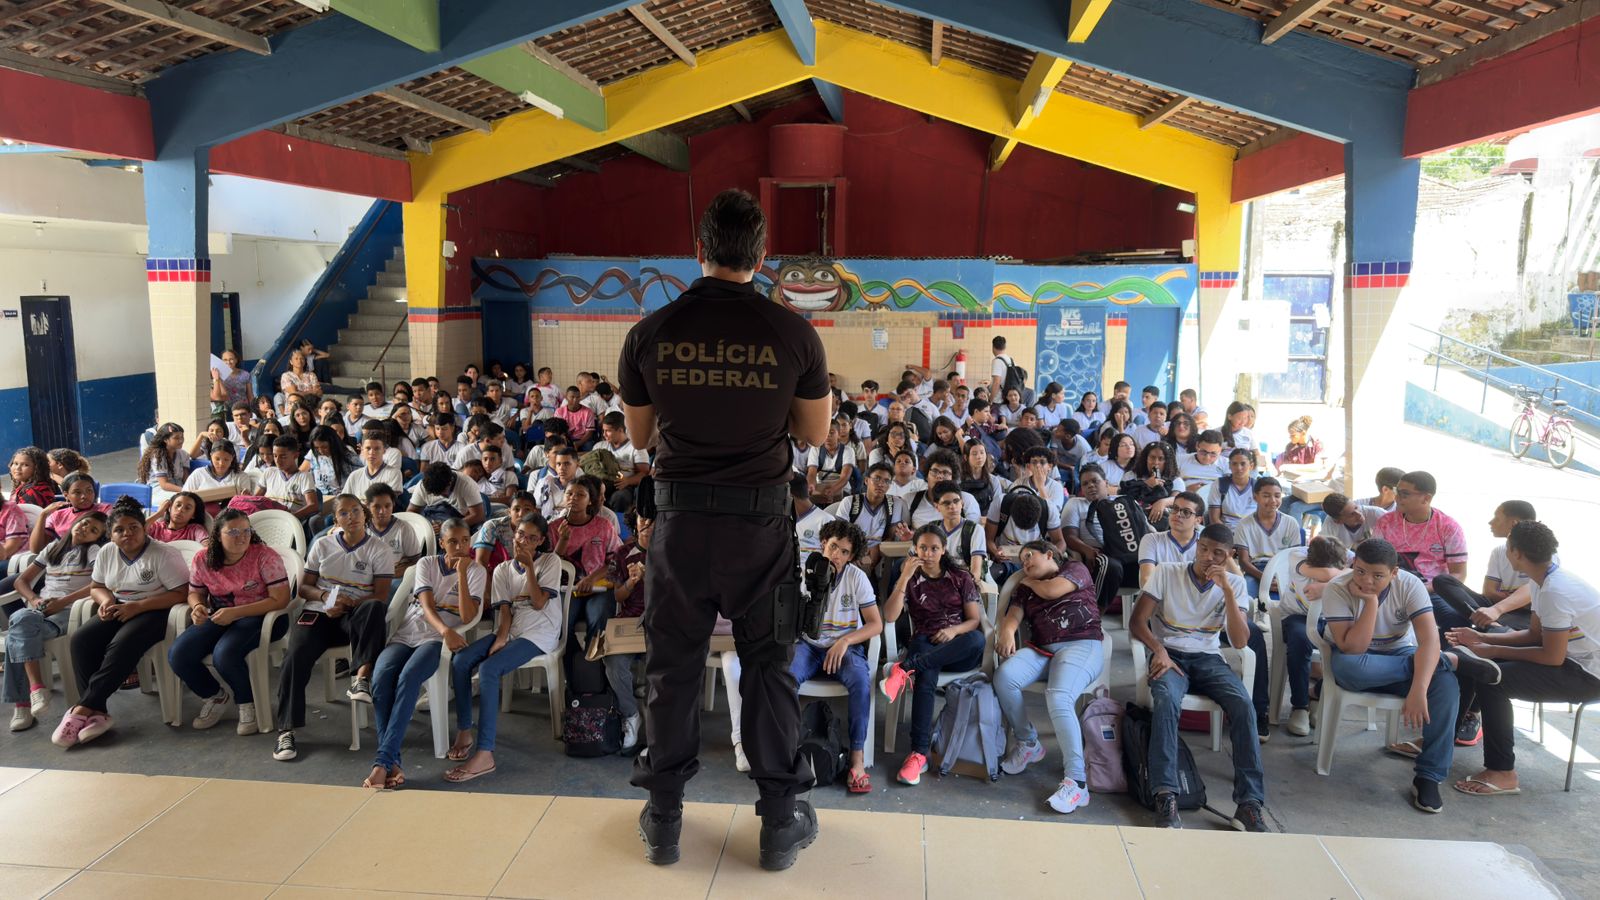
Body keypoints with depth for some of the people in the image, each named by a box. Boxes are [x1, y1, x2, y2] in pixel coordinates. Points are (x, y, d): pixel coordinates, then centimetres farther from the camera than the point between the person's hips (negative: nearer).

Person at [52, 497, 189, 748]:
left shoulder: (164, 554, -10)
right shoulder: (106, 555, 10)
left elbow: (181, 594, -15)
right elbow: (96, 587, 22)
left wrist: (138, 606, -21)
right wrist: (105, 600, -4)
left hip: (153, 612, -6)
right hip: (119, 610, 6)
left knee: (122, 645, -34)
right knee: (81, 639, -21)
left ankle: (83, 710, -26)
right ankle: (96, 712, -26)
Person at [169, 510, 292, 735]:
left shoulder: (265, 556, -15)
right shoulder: (202, 560, -1)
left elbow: (280, 599, -18)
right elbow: (195, 592, 17)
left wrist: (235, 613, -24)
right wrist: (197, 606, -10)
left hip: (258, 616, -5)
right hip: (219, 617, 6)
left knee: (224, 654, -32)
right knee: (177, 655, -15)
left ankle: (247, 702, -2)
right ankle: (216, 695, 13)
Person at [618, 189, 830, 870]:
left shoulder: (650, 333, -4)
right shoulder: (793, 334, -8)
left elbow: (640, 437, 7)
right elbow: (816, 432, 3)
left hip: (680, 517, 1)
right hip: (760, 520, -1)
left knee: (672, 667, 14)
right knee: (769, 667, 13)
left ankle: (664, 820, 26)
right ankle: (781, 821, 22)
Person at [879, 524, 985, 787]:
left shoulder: (961, 577, 12)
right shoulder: (910, 580, 11)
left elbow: (975, 620, 6)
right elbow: (890, 617, -4)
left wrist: (954, 630, -15)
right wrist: (904, 578, -12)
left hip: (959, 650, 1)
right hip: (924, 644, -1)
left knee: (977, 639, -37)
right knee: (926, 676, -39)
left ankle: (907, 667, -37)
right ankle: (919, 753, -44)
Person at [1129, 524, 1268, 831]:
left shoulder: (1234, 584, 6)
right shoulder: (1167, 573, 0)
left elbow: (1239, 642, -5)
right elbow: (1137, 622, -3)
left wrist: (1227, 589, -15)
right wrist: (1158, 649, -23)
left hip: (1208, 659, 2)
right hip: (1169, 655, -2)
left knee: (1243, 705, -29)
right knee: (1166, 700, -36)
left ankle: (1249, 803, -26)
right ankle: (1166, 796, -36)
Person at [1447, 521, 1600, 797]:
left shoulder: (1554, 591, -27)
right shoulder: (1544, 580, 2)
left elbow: (1553, 658, -24)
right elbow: (1535, 635, 9)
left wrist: (1494, 651, -15)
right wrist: (1481, 638, 2)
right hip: (1575, 658, 10)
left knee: (1489, 679, -23)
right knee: (1474, 662, 6)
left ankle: (1503, 773, -14)